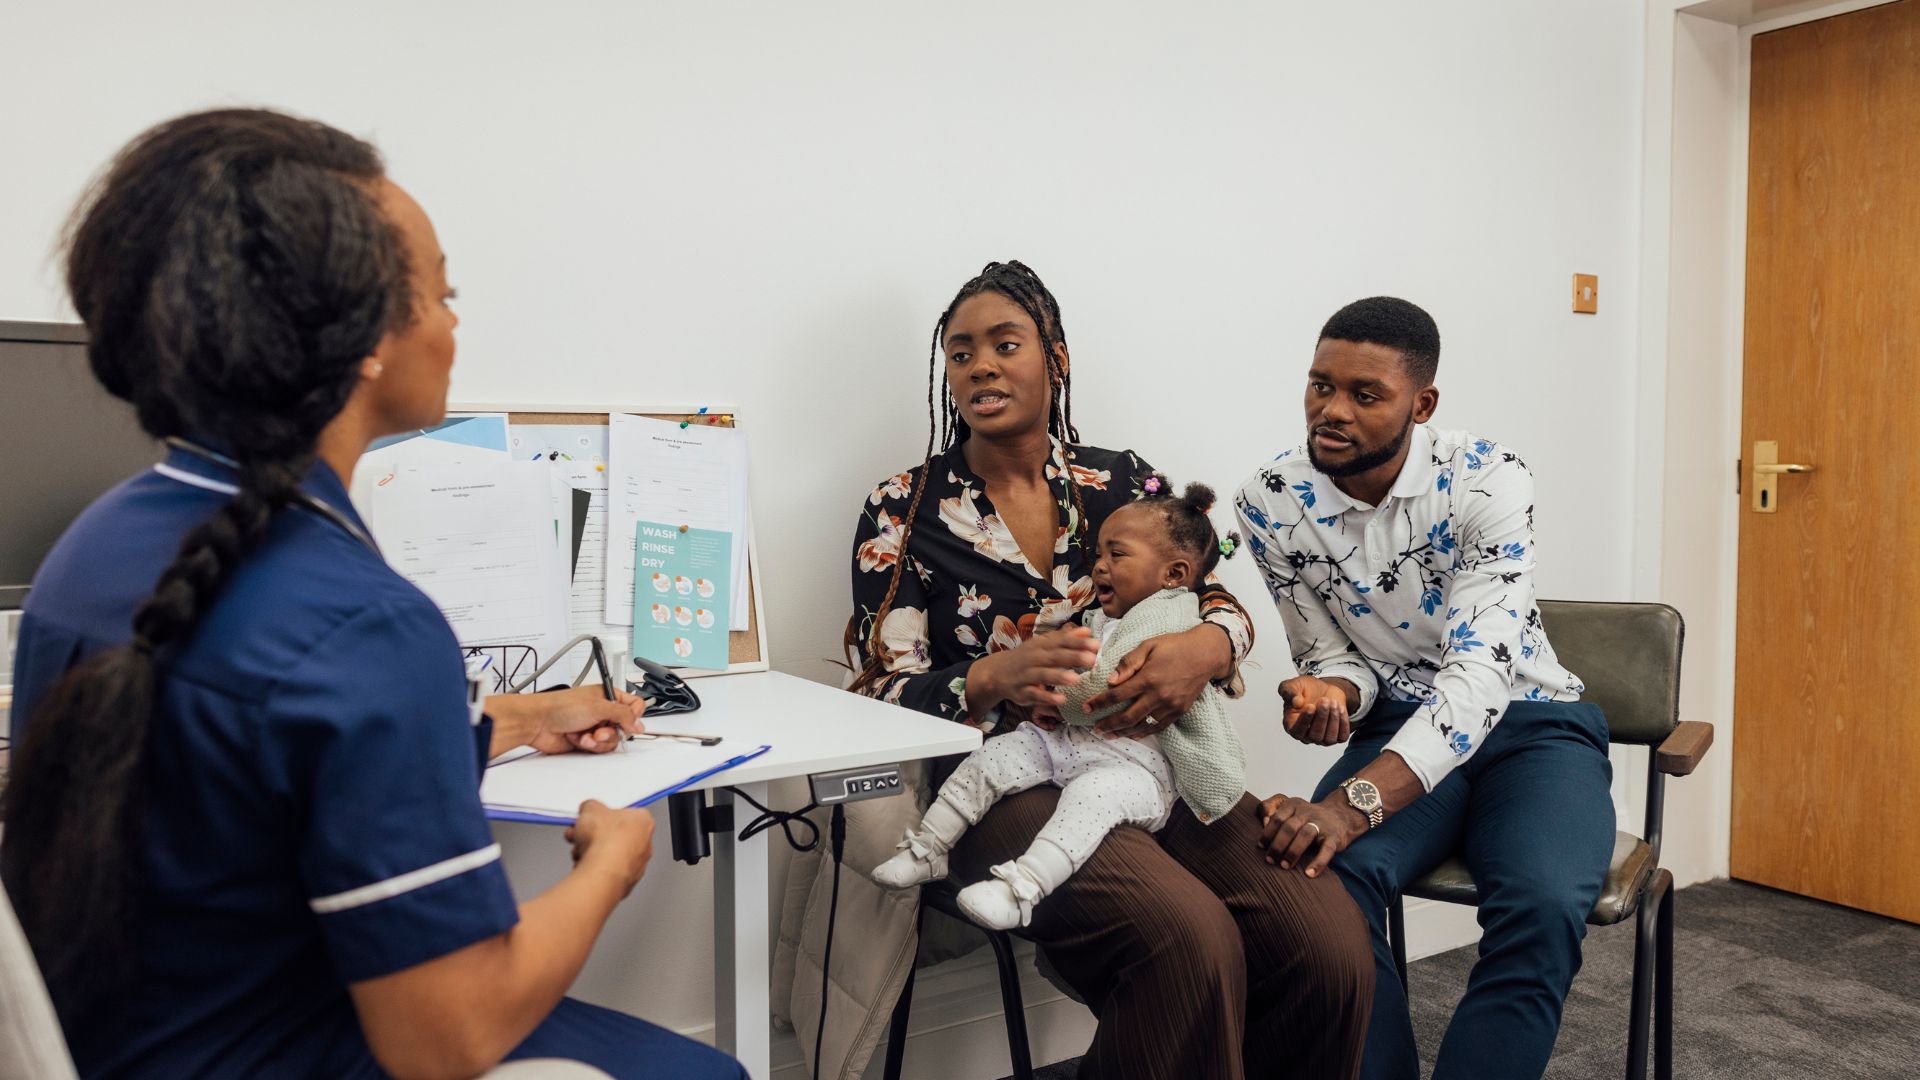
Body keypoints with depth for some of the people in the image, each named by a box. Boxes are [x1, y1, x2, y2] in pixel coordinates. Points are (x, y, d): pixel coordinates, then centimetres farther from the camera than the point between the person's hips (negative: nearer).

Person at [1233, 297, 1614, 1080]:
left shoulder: (1487, 480, -19)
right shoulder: (1272, 504, -9)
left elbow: (1480, 670, -29)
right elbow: (1336, 659, 1)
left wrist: (1356, 801, -43)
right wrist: (1329, 692, -27)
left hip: (1531, 724, -1)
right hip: (1401, 729, 2)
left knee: (1541, 907, -32)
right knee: (1316, 875, -29)